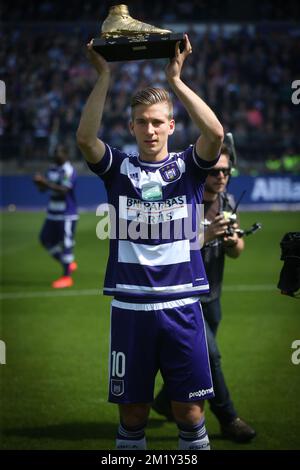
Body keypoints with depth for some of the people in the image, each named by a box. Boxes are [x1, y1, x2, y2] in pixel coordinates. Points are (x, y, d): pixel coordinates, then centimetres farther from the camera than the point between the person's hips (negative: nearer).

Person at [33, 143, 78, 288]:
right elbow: (43, 188, 15)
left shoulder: (68, 170, -15)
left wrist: (45, 182, -29)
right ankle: (68, 263, 29)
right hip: (52, 213, 9)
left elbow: (63, 190, -26)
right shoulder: (52, 169, 12)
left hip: (66, 215, -9)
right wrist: (39, 182, -7)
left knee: (66, 244, -4)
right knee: (46, 239, 14)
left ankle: (67, 277, 6)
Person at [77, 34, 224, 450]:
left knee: (190, 409, 3)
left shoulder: (188, 166, 6)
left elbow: (215, 134, -14)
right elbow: (85, 138, -11)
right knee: (133, 409, 8)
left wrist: (175, 79, -14)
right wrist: (104, 76, -13)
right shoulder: (119, 169, 7)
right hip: (130, 306, 1)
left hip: (181, 305, -1)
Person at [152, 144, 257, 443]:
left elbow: (236, 253, 6)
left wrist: (234, 242, -17)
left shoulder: (227, 202, 1)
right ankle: (228, 419, 3)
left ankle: (166, 401, 37)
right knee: (209, 355, -11)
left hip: (212, 295, 7)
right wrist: (205, 236, -35)